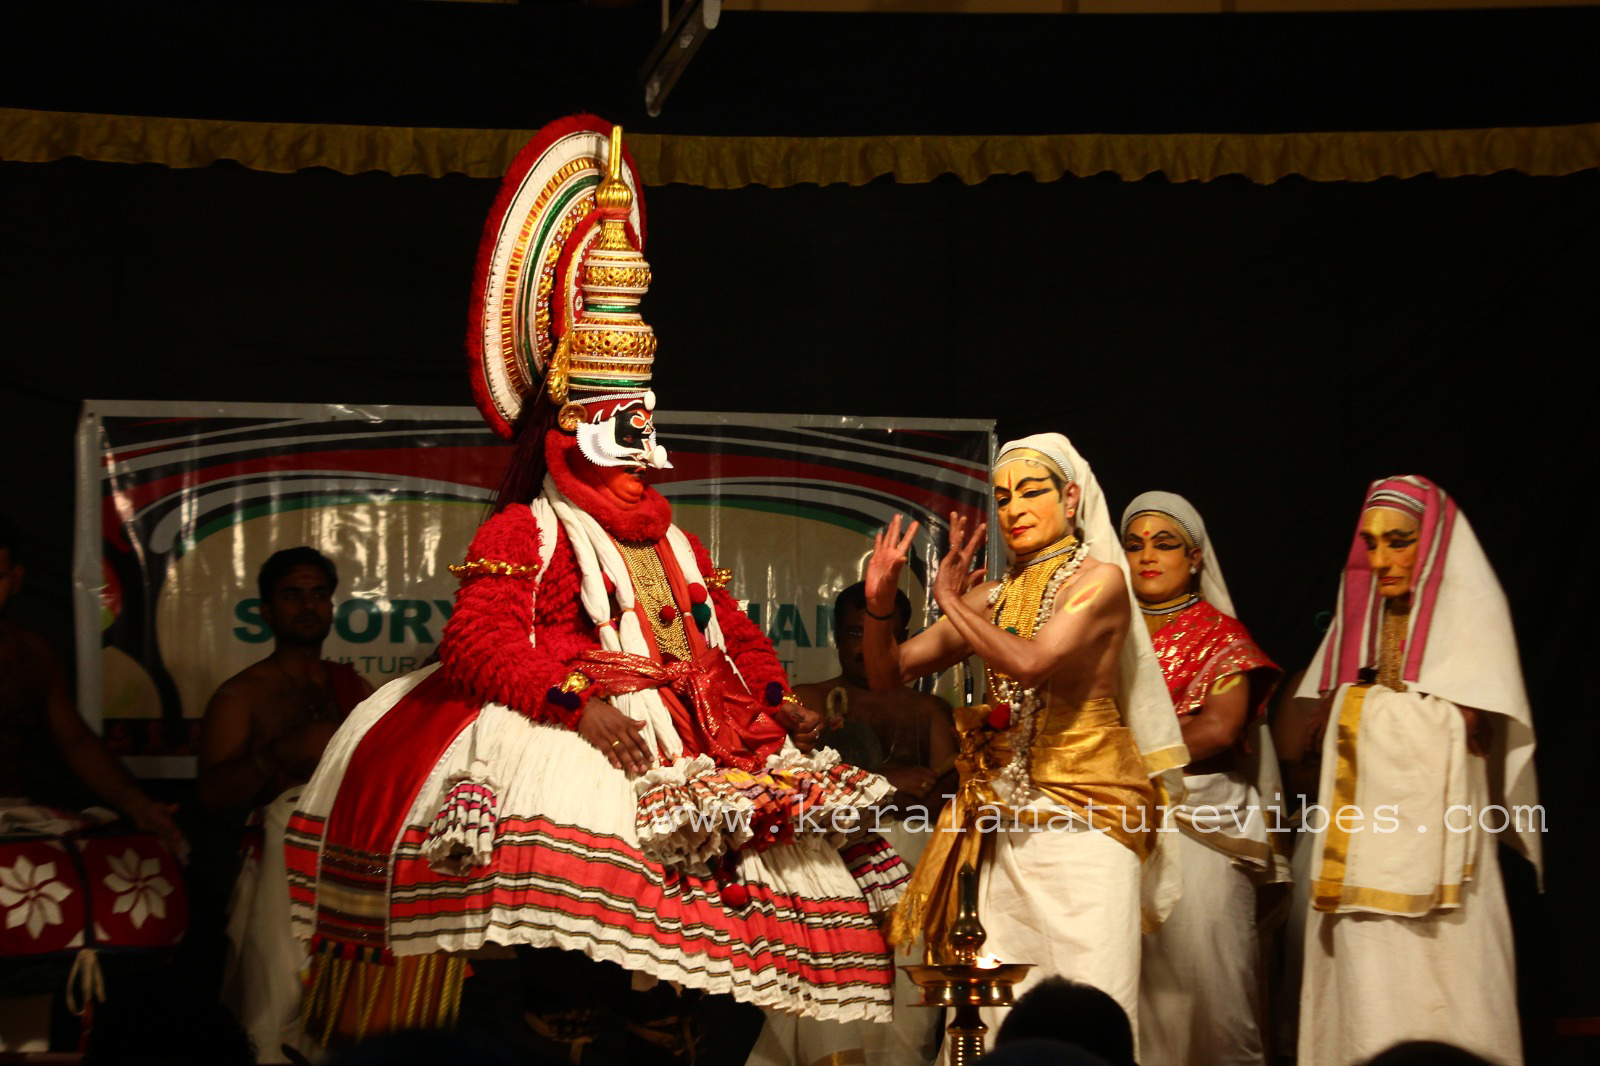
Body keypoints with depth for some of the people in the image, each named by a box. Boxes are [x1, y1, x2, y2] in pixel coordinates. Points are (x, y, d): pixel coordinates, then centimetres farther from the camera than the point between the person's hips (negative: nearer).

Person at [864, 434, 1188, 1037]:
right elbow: (888, 673, 15)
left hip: (1085, 812, -5)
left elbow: (1030, 664, -19)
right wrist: (880, 603, -4)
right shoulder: (990, 597, 13)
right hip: (1006, 821, 6)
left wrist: (950, 602, -8)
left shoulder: (1099, 578, -3)